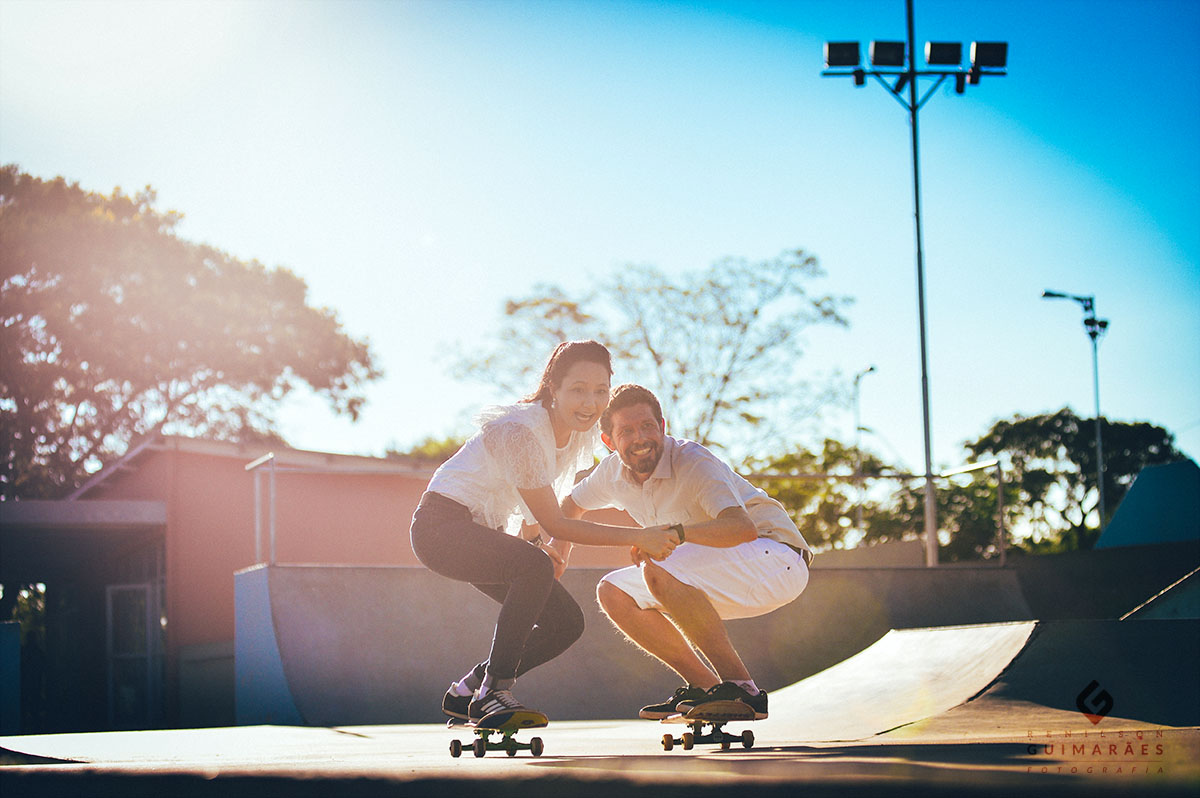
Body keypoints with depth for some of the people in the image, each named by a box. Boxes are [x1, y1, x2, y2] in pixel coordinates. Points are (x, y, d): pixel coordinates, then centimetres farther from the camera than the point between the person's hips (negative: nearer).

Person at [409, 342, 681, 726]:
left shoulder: (580, 430, -1)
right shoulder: (521, 432, -27)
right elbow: (554, 523, -24)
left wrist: (555, 547, -3)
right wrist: (638, 537, -27)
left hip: (486, 532, 9)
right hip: (441, 525, -9)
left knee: (567, 622, 0)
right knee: (535, 566, -36)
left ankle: (466, 693, 12)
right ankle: (494, 691, -26)